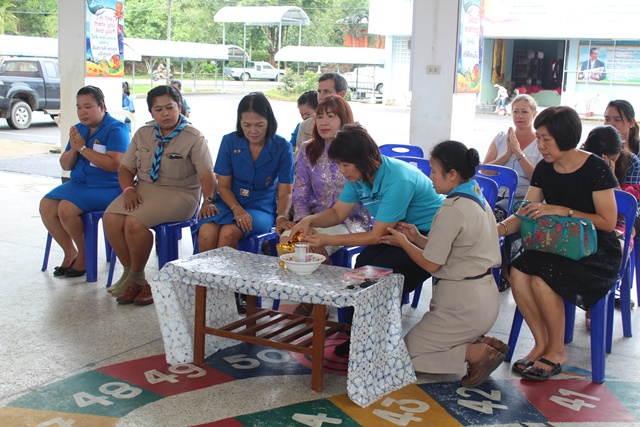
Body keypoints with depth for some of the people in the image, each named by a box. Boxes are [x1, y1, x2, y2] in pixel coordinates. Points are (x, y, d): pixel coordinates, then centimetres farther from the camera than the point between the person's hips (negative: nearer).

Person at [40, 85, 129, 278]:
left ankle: (84, 255, -2)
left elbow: (113, 164, -23)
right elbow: (65, 165, 15)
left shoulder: (116, 129, -10)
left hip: (107, 188, -8)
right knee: (46, 205, -12)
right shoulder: (79, 129, 13)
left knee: (66, 208, -26)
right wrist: (73, 149, -7)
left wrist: (83, 148, -17)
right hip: (78, 183, 8)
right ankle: (70, 253, 5)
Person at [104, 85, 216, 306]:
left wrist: (208, 201, -33)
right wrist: (129, 190, -9)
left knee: (134, 222, -29)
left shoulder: (193, 138, -5)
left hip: (179, 193, -5)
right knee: (111, 218, -21)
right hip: (143, 189, 6)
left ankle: (136, 277, -5)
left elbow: (206, 173, -16)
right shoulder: (143, 134, 12)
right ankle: (130, 272, -5)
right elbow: (126, 169, 12)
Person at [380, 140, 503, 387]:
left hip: (463, 306, -10)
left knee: (406, 353, 1)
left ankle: (477, 353, -8)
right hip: (484, 298, 10)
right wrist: (416, 238, 6)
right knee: (422, 338, 23)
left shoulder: (452, 209, -21)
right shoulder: (478, 200, 8)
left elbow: (431, 264, -16)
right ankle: (484, 342, 9)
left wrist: (403, 243, 0)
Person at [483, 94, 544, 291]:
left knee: (498, 213, -34)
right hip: (498, 194, 3)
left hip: (524, 199, -3)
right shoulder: (501, 138, 17)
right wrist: (508, 154, -2)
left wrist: (519, 153, -8)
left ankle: (504, 271, -15)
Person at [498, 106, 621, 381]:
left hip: (597, 254, -5)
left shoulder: (596, 169, -13)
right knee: (517, 273, -24)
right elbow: (524, 214, 1)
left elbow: (607, 222, -15)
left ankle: (557, 351, -7)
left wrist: (562, 211, -23)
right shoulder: (544, 170, 5)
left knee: (541, 277, -30)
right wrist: (500, 228, -19)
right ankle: (541, 344, -5)